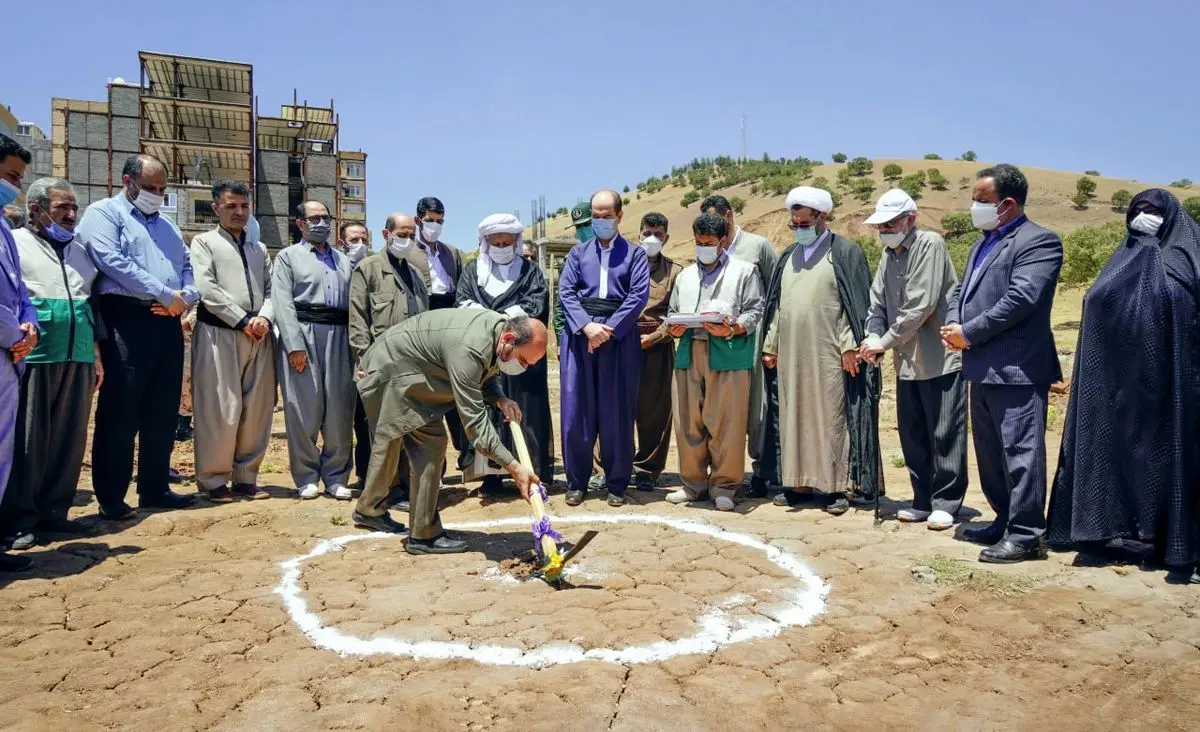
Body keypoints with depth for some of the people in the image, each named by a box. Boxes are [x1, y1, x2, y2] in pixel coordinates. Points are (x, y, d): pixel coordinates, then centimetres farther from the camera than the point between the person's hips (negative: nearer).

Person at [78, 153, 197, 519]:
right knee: (120, 409, -5)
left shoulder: (167, 225, 24)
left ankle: (155, 488, 18)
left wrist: (185, 298, -4)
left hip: (168, 321, 7)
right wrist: (166, 294, -14)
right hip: (126, 318, -7)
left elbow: (187, 267, 18)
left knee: (163, 410, 9)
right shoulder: (103, 213, 2)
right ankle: (110, 497, 3)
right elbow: (113, 261, -13)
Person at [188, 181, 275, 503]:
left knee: (257, 409, 4)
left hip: (258, 336, 5)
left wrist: (264, 318, -7)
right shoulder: (204, 242, 6)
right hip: (219, 333, -5)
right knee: (220, 409, -6)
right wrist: (242, 321, -11)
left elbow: (271, 290, 13)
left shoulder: (259, 249, 21)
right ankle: (213, 479, 5)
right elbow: (206, 289, -7)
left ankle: (245, 477, 13)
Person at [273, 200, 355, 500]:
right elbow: (283, 303, -2)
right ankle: (306, 478, 9)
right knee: (304, 408, -2)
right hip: (303, 334, -3)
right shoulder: (288, 257, 9)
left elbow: (354, 303, 14)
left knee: (340, 409, 1)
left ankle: (336, 477, 10)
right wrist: (294, 345, -12)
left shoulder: (343, 260, 21)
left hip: (339, 337, 3)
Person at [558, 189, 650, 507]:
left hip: (620, 339, -1)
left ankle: (617, 483, 11)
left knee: (617, 413, 1)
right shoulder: (578, 252, 15)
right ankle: (577, 482, 11)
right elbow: (565, 292, 4)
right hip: (579, 337, 2)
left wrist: (609, 329, -13)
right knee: (576, 412, 1)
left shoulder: (635, 253, 10)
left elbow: (639, 295, -2)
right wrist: (587, 326, -12)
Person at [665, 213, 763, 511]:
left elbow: (755, 311, 2)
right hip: (689, 353, 5)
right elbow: (673, 312, 25)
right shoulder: (685, 275, 26)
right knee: (688, 421, 4)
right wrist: (674, 328, 2)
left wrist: (733, 329, -15)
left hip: (728, 354, -4)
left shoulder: (744, 271, 11)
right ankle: (693, 484, 15)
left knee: (725, 422, -5)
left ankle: (724, 486, 5)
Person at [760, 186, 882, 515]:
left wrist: (849, 346, -14)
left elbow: (857, 303, -6)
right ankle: (798, 482, 15)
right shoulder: (788, 256, 16)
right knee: (794, 416, 7)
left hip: (828, 354, -5)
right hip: (790, 354, 5)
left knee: (830, 417, -1)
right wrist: (770, 346, 12)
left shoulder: (845, 253, -1)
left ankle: (837, 487, 6)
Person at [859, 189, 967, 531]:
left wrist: (885, 342, -16)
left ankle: (946, 502, 13)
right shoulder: (888, 254, 10)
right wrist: (873, 337, -10)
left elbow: (920, 306, -20)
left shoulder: (930, 244, -13)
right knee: (912, 435, 12)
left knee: (944, 435, 2)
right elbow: (878, 302, 9)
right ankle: (923, 500, 24)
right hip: (907, 361, 7)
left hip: (940, 358, -7)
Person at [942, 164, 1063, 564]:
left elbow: (1020, 299, -20)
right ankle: (1005, 522, 28)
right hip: (983, 367, 10)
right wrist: (953, 324, -1)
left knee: (1020, 451, -4)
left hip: (1017, 369, -10)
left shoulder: (1038, 241, -10)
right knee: (989, 452, 16)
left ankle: (1026, 535, 4)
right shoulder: (984, 242, 19)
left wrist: (969, 333, -15)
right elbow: (962, 289, 20)